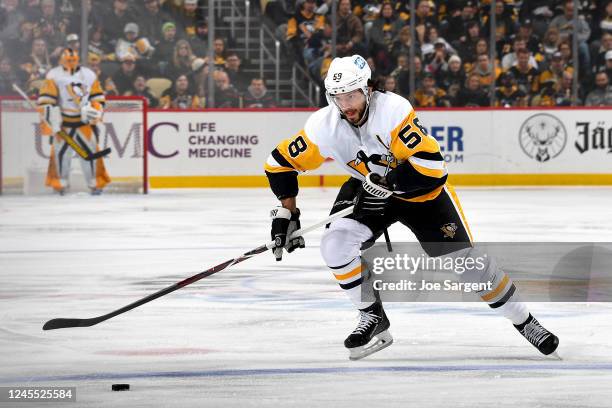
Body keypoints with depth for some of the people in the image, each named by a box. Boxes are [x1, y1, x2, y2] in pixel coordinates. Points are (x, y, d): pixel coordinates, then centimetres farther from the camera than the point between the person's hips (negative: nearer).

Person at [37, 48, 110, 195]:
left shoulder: (89, 75, 5)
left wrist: (95, 111, -5)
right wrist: (53, 120, -18)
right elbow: (46, 100, -11)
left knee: (90, 150, -3)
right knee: (61, 151, -6)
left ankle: (95, 183, 6)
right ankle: (60, 184, 7)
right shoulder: (54, 76, -6)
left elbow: (98, 98, 12)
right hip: (63, 120, -2)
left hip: (84, 121, 2)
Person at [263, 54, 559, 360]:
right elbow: (281, 164, -9)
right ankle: (373, 319, -3)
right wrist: (286, 214, -13)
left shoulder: (394, 110, -33)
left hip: (421, 189, -3)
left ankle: (523, 320, 14)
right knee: (335, 245, -20)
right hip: (368, 187, 3)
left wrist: (385, 185, -35)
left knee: (466, 260, -4)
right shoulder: (324, 126, -21)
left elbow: (430, 163, -35)